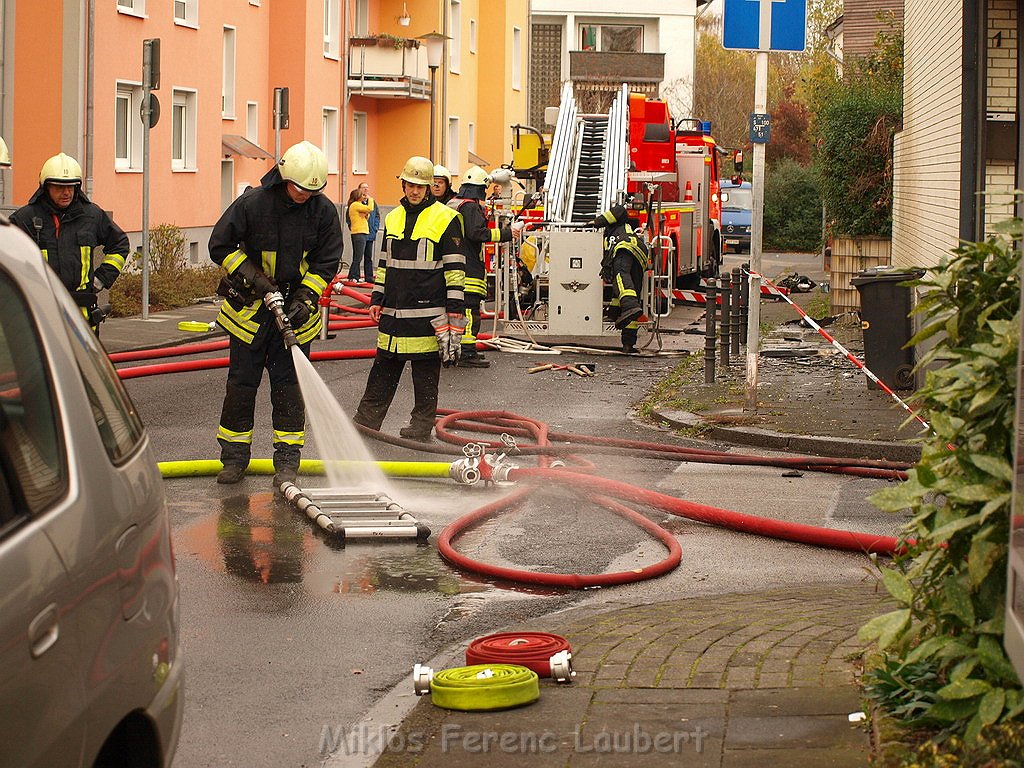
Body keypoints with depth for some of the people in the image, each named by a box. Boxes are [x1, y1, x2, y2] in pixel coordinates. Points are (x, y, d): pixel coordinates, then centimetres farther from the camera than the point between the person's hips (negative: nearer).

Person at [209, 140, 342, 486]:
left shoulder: (324, 211, -5)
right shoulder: (252, 203, -12)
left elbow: (326, 263, 0)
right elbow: (220, 246, -5)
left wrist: (304, 299, -13)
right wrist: (252, 277, -14)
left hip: (295, 311, 1)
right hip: (250, 308, -1)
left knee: (289, 385, 1)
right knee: (242, 382, 4)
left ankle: (287, 460, 7)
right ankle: (234, 457, 15)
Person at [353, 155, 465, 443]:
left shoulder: (446, 219, -4)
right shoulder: (393, 218, 13)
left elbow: (455, 269, -6)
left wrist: (454, 311, -11)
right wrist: (377, 300, 15)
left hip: (428, 311, -5)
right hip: (394, 310, 5)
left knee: (426, 371, 2)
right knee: (384, 367, 10)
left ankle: (422, 427, 10)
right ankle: (366, 420, 17)